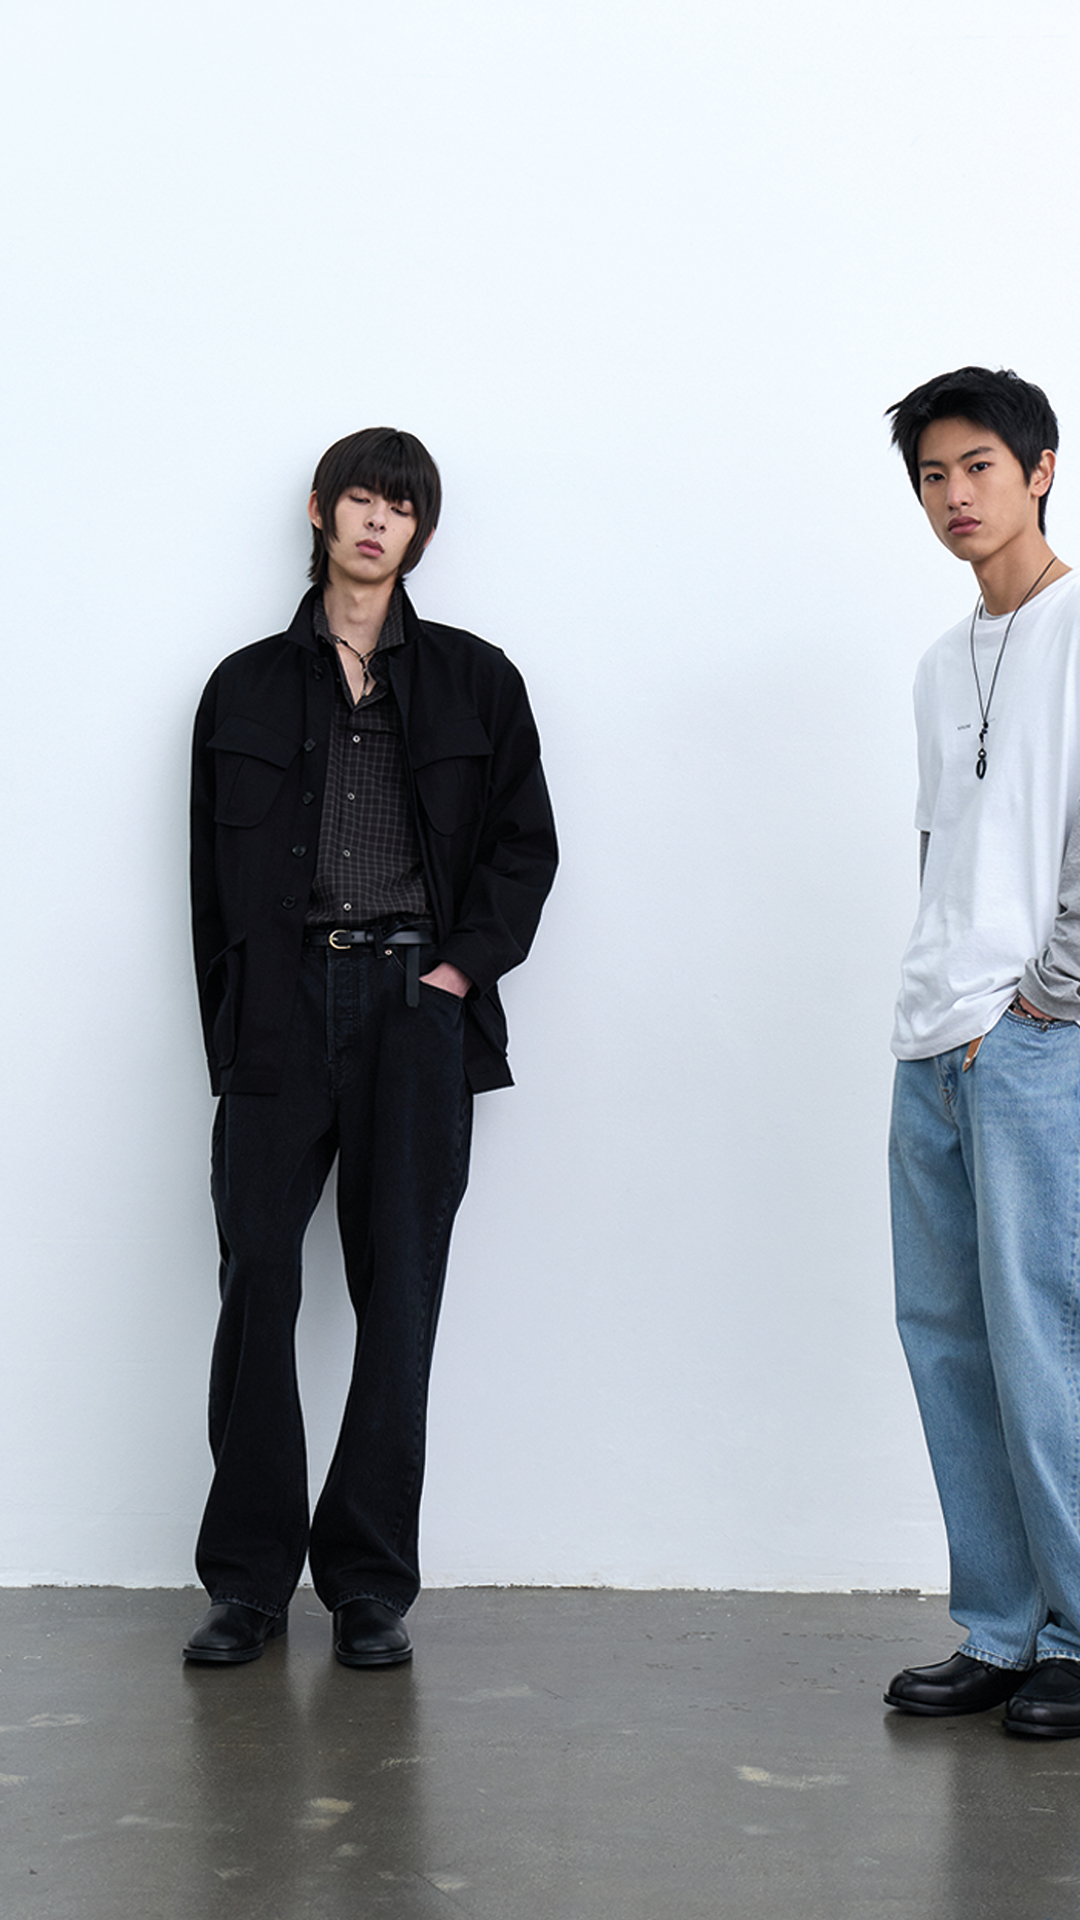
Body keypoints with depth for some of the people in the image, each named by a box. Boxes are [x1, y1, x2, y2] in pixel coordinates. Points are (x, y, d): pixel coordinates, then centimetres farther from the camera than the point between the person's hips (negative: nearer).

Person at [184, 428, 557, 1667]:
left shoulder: (473, 680, 11)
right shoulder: (248, 686, 11)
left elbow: (526, 843, 9)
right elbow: (212, 875, 9)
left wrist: (464, 964, -5)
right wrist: (230, 1040, 2)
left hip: (418, 1007, 0)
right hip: (282, 1003, 1)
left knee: (398, 1294, 1)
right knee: (257, 1277, -4)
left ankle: (371, 1586, 9)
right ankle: (249, 1578, 8)